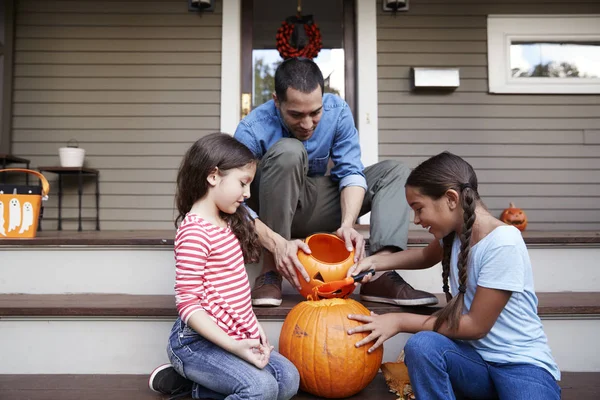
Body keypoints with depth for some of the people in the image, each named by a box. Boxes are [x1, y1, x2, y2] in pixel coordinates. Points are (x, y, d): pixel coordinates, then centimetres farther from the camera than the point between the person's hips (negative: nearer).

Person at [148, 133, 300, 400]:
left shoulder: (226, 224, 9)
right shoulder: (195, 232, -20)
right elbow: (187, 303, -21)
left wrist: (252, 326, 9)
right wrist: (232, 345, -24)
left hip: (235, 335, 10)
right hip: (197, 341, -10)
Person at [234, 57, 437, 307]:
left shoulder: (337, 111, -13)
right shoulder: (253, 130, -25)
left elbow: (351, 172, -15)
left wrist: (347, 225, -32)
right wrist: (277, 243, -43)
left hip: (314, 207, 5)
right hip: (272, 215, -5)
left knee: (395, 172, -7)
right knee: (289, 151, -35)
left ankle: (380, 275, -26)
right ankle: (270, 271, -27)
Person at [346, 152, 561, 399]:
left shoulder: (503, 244, -21)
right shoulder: (453, 233, 1)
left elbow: (475, 325, -16)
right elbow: (426, 256, 25)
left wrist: (399, 321, -11)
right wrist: (375, 262, 8)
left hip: (522, 365, -5)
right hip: (476, 359, 5)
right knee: (422, 345, -26)